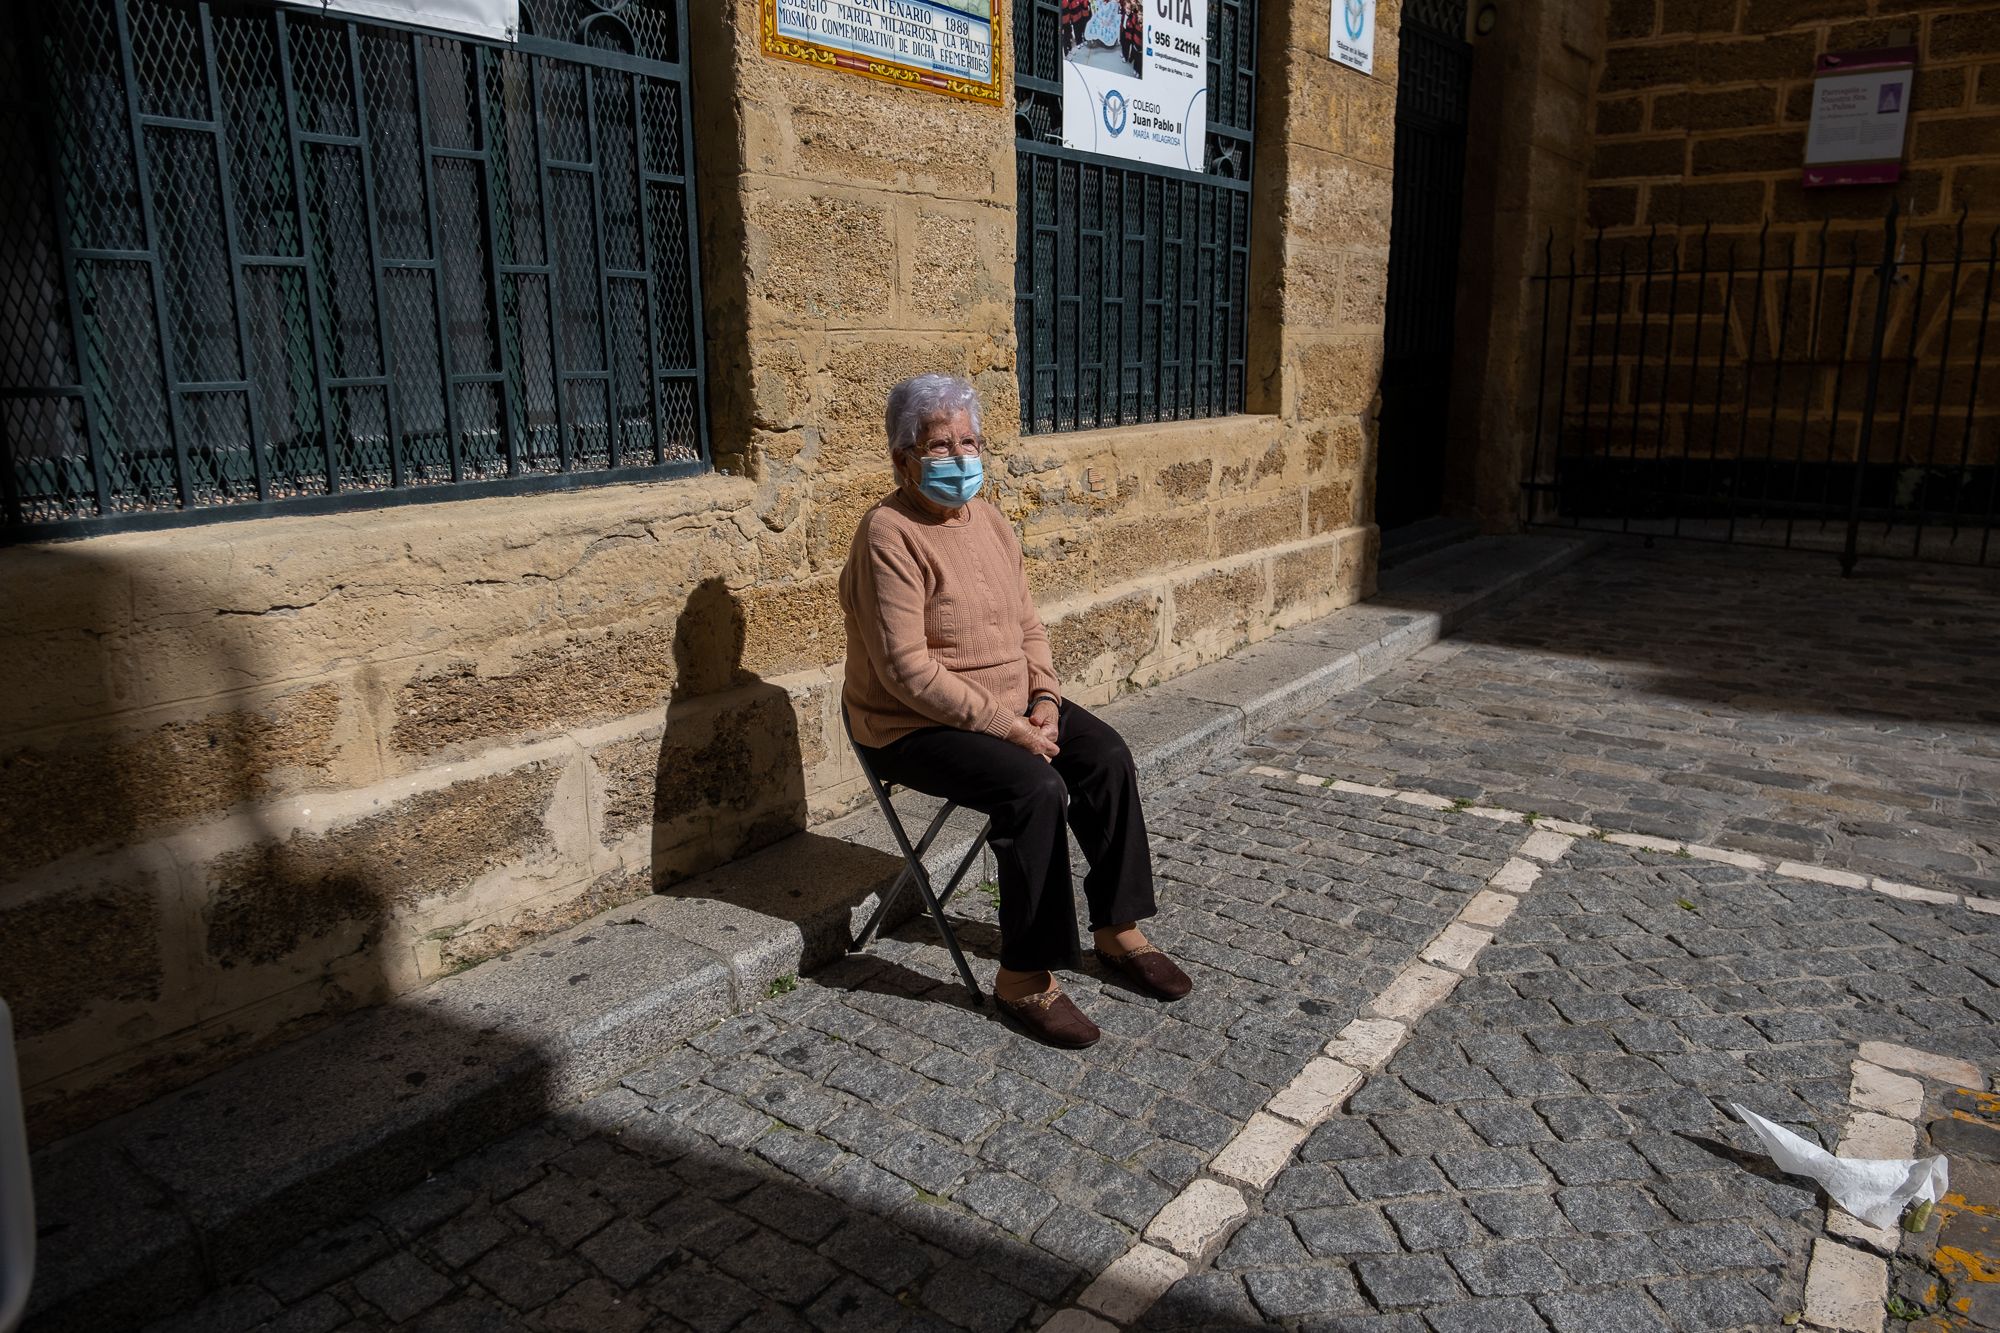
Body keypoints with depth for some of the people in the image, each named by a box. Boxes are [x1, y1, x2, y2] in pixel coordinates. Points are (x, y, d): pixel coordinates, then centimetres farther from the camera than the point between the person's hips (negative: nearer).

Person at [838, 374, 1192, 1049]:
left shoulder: (988, 520, 7)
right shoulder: (890, 536, -19)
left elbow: (1027, 623, 13)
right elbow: (907, 671, -24)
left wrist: (1044, 701, -5)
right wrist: (1006, 726, -23)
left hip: (1010, 705, 8)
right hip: (915, 726, -8)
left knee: (1108, 757, -8)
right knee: (1035, 788, -28)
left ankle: (1118, 928, 7)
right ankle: (1024, 978, -14)